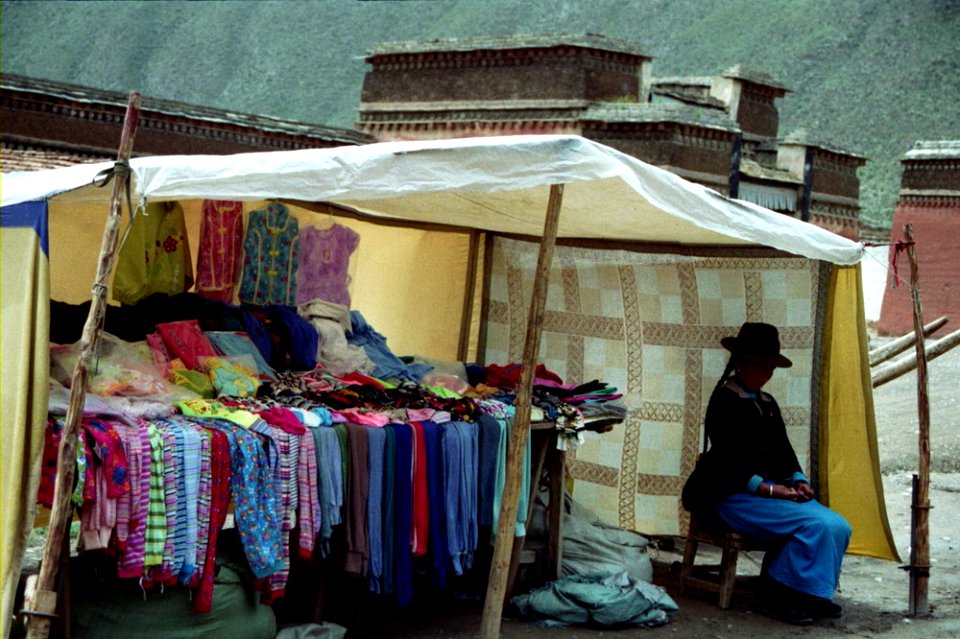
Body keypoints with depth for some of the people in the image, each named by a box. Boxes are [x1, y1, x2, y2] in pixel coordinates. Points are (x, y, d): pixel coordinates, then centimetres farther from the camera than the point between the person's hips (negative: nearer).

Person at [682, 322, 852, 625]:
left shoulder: (767, 403, 19)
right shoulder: (725, 400, -7)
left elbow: (784, 452, 17)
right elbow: (727, 462, -14)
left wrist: (799, 481, -3)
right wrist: (767, 489, -20)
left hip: (773, 489, 8)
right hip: (733, 496, -8)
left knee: (838, 526, -11)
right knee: (816, 525, -25)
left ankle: (814, 593, 1)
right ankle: (778, 596, -12)